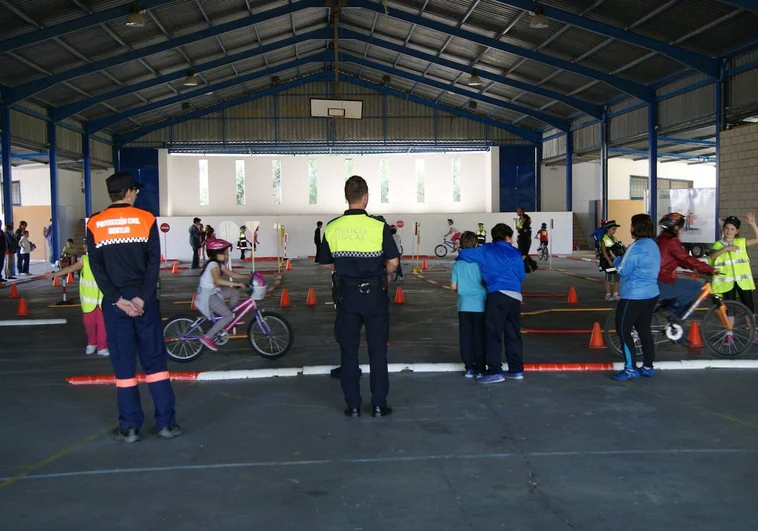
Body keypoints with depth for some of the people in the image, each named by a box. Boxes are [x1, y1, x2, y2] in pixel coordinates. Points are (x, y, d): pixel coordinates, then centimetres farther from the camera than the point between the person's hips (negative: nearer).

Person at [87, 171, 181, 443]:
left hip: (114, 302, 1)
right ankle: (166, 423, 7)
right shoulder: (145, 219, -2)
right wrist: (142, 298, -11)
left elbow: (97, 268, -4)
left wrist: (118, 300, -7)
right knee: (155, 360, 6)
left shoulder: (94, 224, 2)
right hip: (143, 298, -1)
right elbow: (154, 262, -9)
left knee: (123, 364, 6)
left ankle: (129, 427, 9)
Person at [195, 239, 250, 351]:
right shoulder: (213, 264, -22)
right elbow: (218, 280, -37)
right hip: (207, 295, -10)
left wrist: (248, 276, 4)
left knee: (235, 292, 10)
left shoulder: (219, 264, 8)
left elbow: (231, 274, 12)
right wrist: (237, 284, -38)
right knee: (229, 316, -14)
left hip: (214, 291, 10)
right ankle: (207, 337, -12)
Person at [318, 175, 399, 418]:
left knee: (348, 350, 10)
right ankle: (379, 405, 12)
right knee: (377, 350, 8)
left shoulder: (332, 228, -3)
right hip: (374, 293, -1)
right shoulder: (378, 226, -10)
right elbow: (393, 262, -8)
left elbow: (326, 263, 5)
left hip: (346, 294, 2)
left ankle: (353, 405, 13)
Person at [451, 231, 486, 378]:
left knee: (465, 337, 8)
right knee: (480, 337, 5)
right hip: (480, 304, -1)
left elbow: (453, 286, -1)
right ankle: (480, 369, 9)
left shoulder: (458, 263, -1)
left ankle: (469, 368, 11)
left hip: (464, 305, 1)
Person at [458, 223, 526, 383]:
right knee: (513, 334, 13)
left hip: (497, 294, -4)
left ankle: (495, 371, -8)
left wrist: (459, 260, 31)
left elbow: (463, 254, 8)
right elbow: (522, 275, 21)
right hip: (515, 296, 4)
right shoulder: (515, 253, 16)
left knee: (493, 333, -3)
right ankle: (516, 370, 18)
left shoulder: (486, 250, 9)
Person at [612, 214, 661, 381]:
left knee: (623, 330, -2)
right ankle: (648, 367, 20)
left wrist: (617, 259, 3)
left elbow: (623, 271, -17)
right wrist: (624, 259, 15)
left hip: (634, 296, -9)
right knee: (644, 330, 15)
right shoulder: (653, 245, 11)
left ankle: (631, 369, -2)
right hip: (651, 294, 9)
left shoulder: (637, 247, -18)